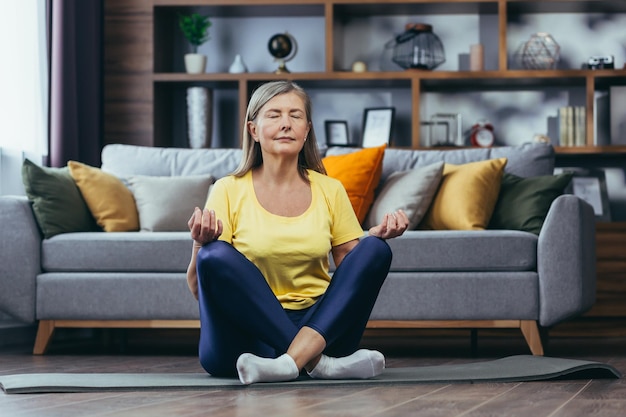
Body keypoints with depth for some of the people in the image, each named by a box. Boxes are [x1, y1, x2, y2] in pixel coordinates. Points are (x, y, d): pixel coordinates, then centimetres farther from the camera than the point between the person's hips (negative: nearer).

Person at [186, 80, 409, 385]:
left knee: (375, 249, -17)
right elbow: (198, 290, -2)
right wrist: (201, 244, -22)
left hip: (319, 328, 3)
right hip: (247, 333, -2)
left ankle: (292, 361, -35)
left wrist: (376, 237, -5)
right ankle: (319, 362, -30)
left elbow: (354, 267, 14)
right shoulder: (229, 191, 1)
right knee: (217, 255, -28)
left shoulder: (330, 191, 9)